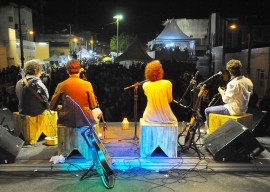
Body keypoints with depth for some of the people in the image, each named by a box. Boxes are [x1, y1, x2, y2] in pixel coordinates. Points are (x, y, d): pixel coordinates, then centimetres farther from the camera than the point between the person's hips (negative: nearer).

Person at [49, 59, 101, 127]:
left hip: (67, 122, 1)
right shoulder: (87, 84, -10)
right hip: (85, 121, -1)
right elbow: (93, 106, -4)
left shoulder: (61, 85, -7)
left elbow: (52, 107, 0)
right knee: (98, 110, 31)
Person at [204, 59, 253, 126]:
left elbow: (225, 100, -22)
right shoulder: (249, 81, 1)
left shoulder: (233, 83, -25)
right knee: (219, 107, 32)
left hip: (234, 110, -9)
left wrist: (221, 92, -2)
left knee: (207, 110, 3)